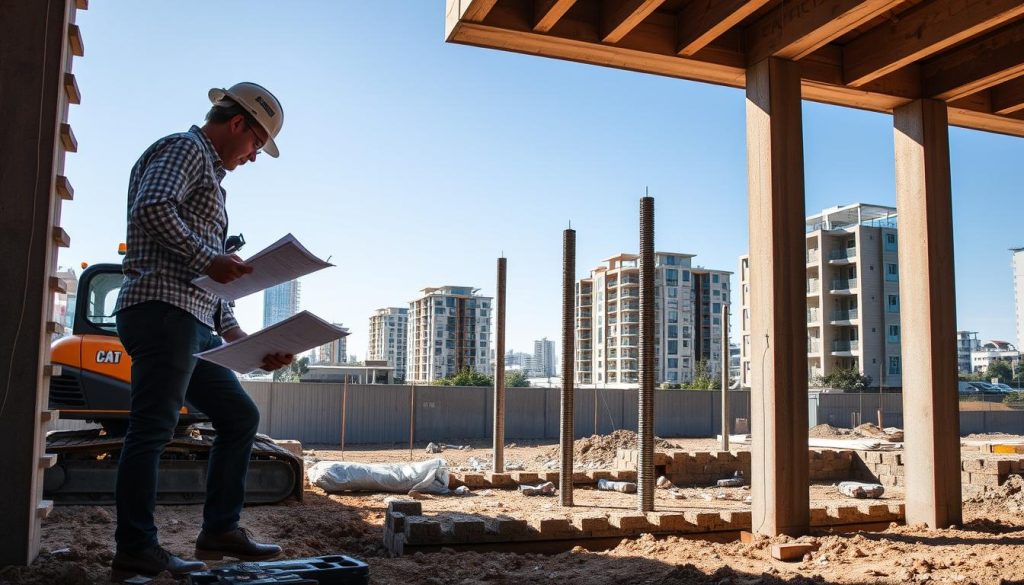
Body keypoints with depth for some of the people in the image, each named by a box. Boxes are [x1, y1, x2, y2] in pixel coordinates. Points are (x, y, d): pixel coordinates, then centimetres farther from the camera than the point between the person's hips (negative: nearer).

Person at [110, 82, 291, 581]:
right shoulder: (184, 148, 2)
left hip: (193, 324, 10)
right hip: (163, 310, -10)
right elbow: (151, 207, -22)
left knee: (240, 416, 11)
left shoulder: (209, 173, 30)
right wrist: (207, 258, -18)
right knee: (152, 428, -10)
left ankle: (219, 531, 14)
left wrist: (241, 341, 20)